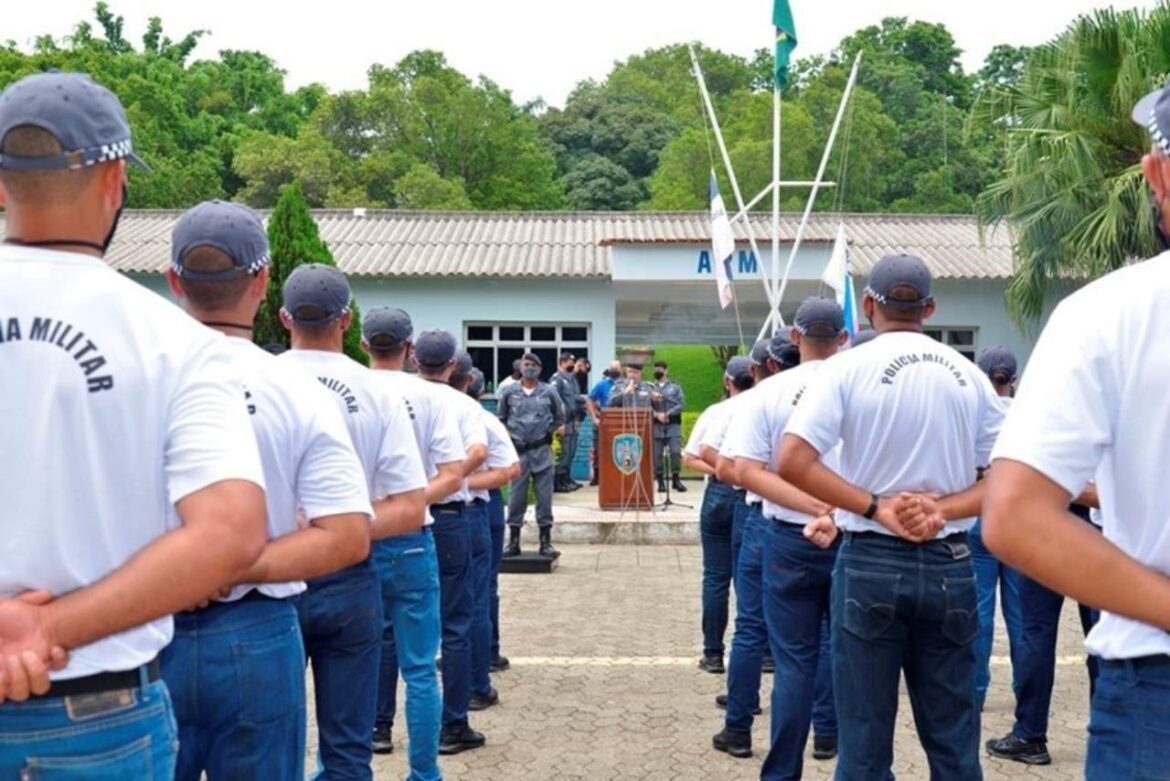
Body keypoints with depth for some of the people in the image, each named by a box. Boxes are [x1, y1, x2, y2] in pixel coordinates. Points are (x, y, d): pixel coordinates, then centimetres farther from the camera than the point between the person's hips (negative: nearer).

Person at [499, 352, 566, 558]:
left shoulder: (549, 392, 4)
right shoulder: (510, 393, 5)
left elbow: (560, 418, 14)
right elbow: (501, 419, 13)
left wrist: (551, 430, 0)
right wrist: (508, 435, 0)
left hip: (542, 450, 0)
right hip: (518, 451, 0)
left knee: (544, 496, 2)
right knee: (516, 497, 3)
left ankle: (546, 541, 9)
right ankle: (513, 541, 11)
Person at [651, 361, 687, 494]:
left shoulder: (675, 386, 10)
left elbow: (682, 404, 1)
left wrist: (668, 414, -12)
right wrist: (657, 414, -16)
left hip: (673, 424, 0)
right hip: (656, 425, 0)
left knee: (676, 452, -7)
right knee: (657, 454, -1)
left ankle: (676, 479, 3)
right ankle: (660, 482, 6)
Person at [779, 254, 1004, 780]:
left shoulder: (848, 368, -5)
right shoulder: (968, 375, 4)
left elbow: (791, 462, -17)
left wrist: (877, 508, -13)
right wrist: (942, 509, -7)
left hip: (871, 564, -2)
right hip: (950, 566, 3)